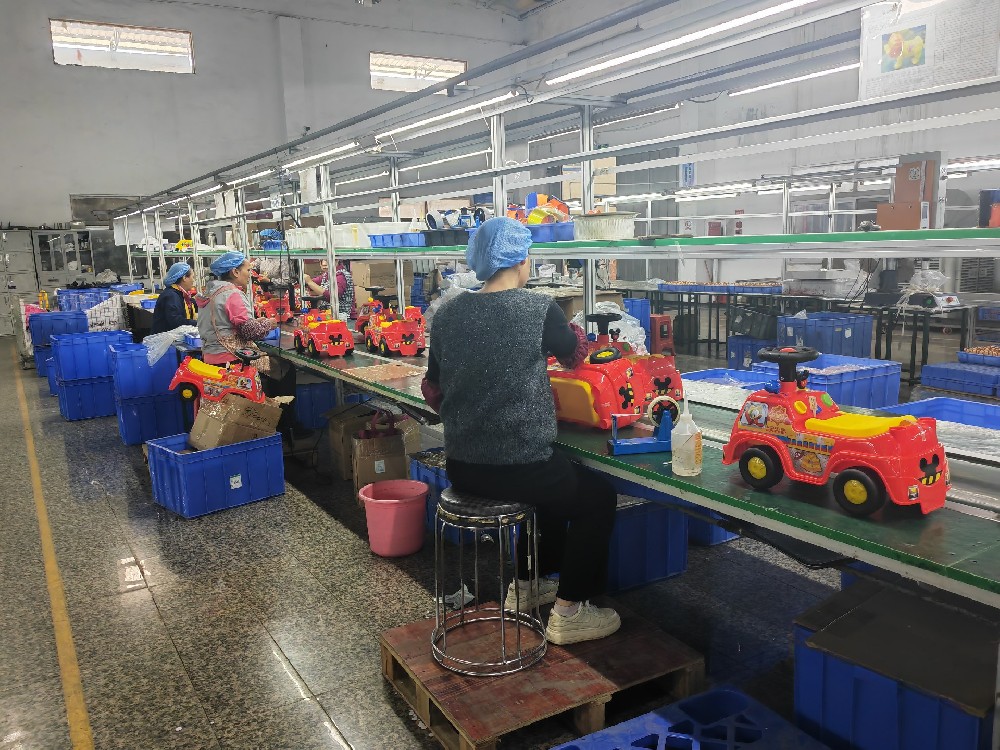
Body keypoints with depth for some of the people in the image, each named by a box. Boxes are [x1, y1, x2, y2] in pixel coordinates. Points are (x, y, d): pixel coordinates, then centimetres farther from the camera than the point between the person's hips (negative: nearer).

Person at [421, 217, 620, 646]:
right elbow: (575, 357, 6)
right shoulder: (539, 309, -13)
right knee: (598, 496, 20)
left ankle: (526, 585, 43)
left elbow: (432, 390, 8)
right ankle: (569, 613, 21)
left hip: (461, 467, 6)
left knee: (555, 482, 33)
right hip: (518, 468, -6)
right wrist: (573, 331, 28)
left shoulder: (448, 313, 0)